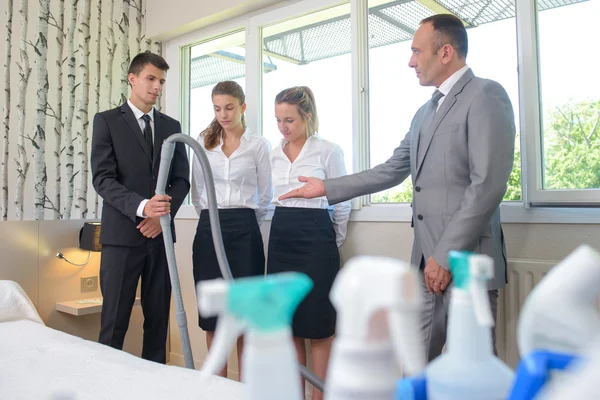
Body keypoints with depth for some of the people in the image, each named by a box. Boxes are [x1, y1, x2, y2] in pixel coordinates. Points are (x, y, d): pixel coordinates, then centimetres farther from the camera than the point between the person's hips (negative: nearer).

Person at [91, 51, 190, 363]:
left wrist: (163, 214, -7)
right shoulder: (107, 121, 3)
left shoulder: (171, 126, 14)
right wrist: (141, 207, -23)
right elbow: (102, 178, -7)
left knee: (158, 318, 8)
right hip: (122, 233, -3)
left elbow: (181, 179, 10)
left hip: (160, 234, 4)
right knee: (114, 321, -1)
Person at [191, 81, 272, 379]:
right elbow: (196, 191, 16)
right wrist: (211, 219, 14)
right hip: (208, 230, 3)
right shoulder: (203, 142, 10)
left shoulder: (259, 145, 3)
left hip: (244, 231, -2)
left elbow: (265, 197, 7)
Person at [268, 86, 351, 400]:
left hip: (314, 237, -5)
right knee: (288, 324, 11)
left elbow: (342, 203, 0)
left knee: (317, 326, 0)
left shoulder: (328, 151, -5)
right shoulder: (275, 155, 10)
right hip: (280, 238, 6)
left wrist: (334, 241, 7)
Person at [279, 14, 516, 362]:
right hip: (429, 258, 8)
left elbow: (488, 184, -17)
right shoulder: (426, 111, 19)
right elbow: (391, 171, 19)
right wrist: (327, 188, 16)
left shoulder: (485, 95, -8)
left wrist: (446, 255, -18)